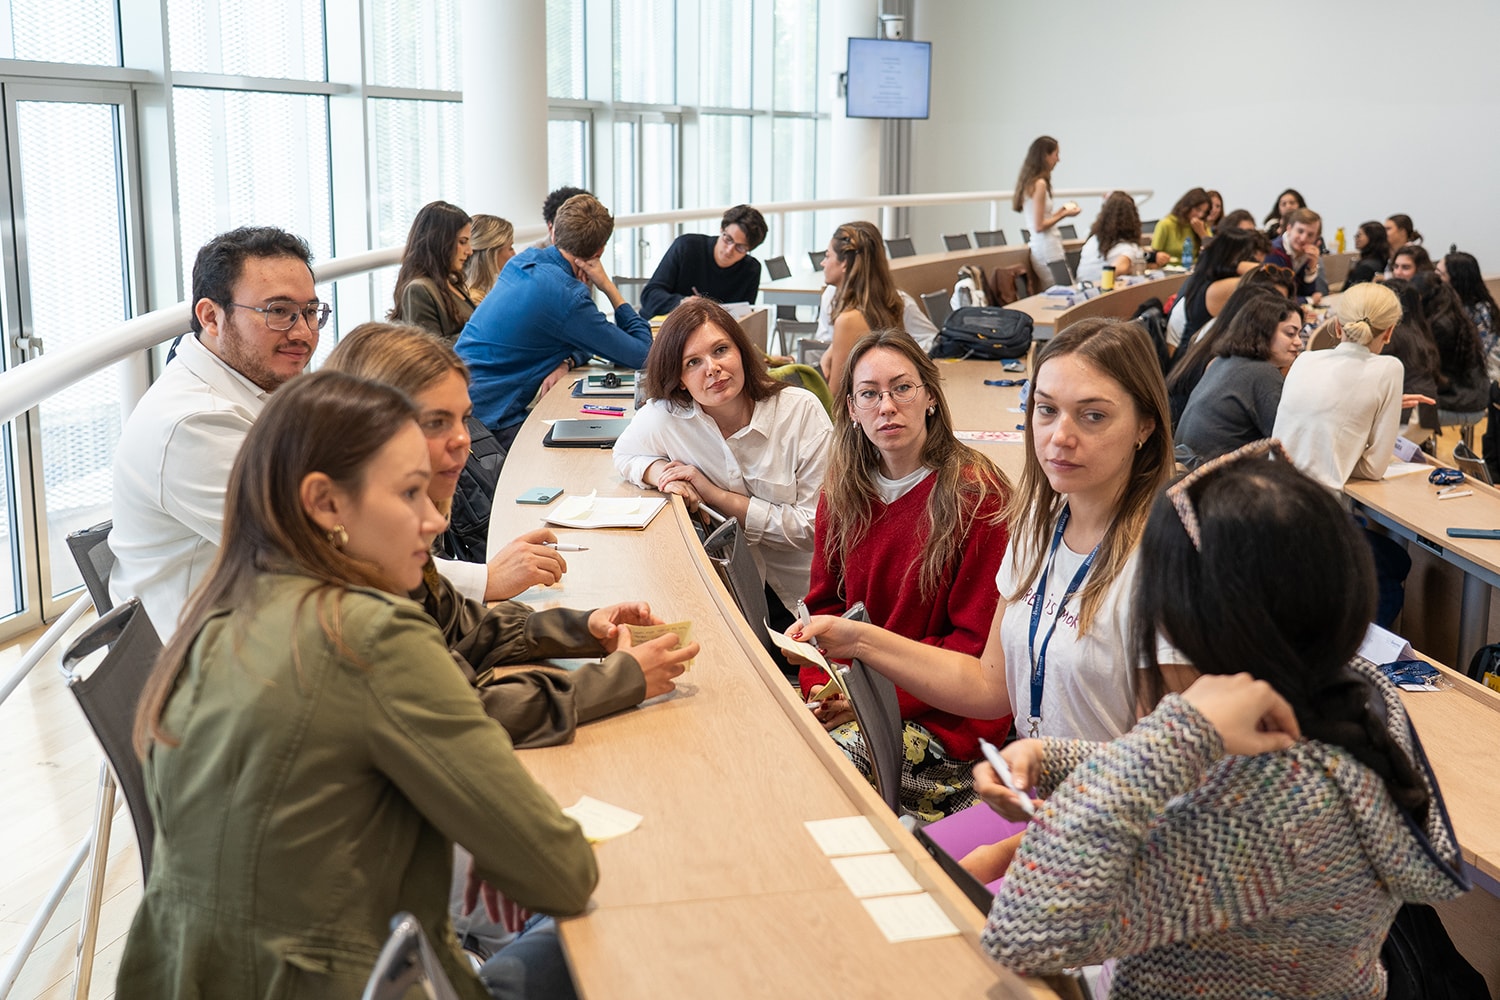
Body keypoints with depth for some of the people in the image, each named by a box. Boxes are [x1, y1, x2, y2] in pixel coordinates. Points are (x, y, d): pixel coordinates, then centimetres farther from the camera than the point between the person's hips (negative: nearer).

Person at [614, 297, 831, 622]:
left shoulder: (802, 411, -12)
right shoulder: (664, 417, -7)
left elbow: (815, 527, -13)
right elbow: (625, 454, 15)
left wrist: (717, 496, -16)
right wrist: (660, 472, -9)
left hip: (798, 593, -3)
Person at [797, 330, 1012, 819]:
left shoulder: (978, 494, -11)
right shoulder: (843, 488, 8)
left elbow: (978, 642, -11)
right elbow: (825, 603, 12)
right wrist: (820, 688, -8)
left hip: (945, 717, -6)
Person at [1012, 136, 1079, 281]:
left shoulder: (1029, 183, 14)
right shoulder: (1039, 184, -13)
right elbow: (1039, 226, -14)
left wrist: (1062, 210, 17)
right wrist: (1064, 215, -4)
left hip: (1039, 249, 9)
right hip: (1049, 252, -9)